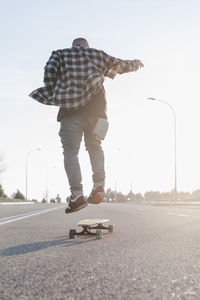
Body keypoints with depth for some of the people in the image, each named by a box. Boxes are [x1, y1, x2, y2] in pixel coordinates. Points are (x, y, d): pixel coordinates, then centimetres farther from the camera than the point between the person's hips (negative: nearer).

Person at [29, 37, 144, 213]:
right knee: (95, 147, 18)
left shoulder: (60, 54, 14)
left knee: (71, 151, -3)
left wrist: (52, 95, 3)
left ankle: (77, 194, -15)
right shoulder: (98, 55, 19)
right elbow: (122, 65, 26)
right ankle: (99, 183, -2)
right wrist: (136, 64, 46)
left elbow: (50, 70, -5)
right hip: (95, 108, 3)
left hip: (71, 108, -2)